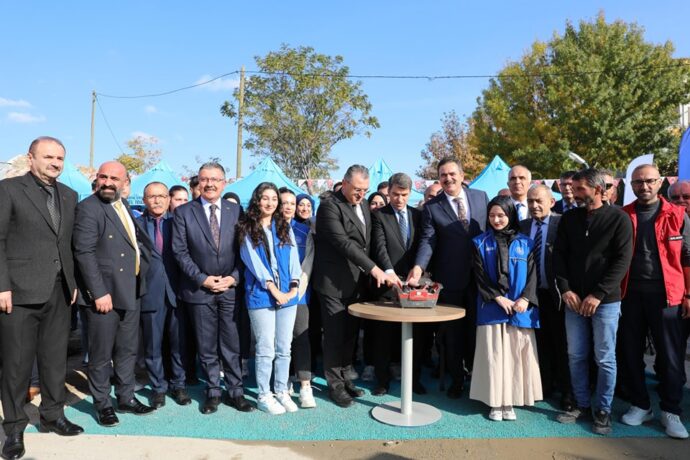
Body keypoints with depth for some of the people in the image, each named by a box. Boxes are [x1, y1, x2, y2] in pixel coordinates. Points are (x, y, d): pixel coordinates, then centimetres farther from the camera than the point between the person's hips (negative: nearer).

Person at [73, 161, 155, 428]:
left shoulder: (124, 205, 12)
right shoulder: (88, 208, -12)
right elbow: (84, 253, -18)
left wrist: (142, 261, 6)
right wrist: (99, 292, -21)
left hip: (130, 291, 7)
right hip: (104, 292, -7)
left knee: (128, 349, 16)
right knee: (102, 354, 6)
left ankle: (126, 398, 30)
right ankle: (102, 404, 23)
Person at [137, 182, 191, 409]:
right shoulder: (137, 224, 4)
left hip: (176, 290, 1)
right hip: (150, 293, -1)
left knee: (179, 342, 9)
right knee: (153, 345, 8)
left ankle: (178, 385, 25)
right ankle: (158, 388, 24)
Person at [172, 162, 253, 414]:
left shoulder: (236, 210, 4)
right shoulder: (183, 212, 1)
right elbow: (180, 251, -3)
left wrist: (233, 277, -8)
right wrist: (202, 278, -10)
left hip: (231, 288, 1)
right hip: (200, 289, 0)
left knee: (232, 344, 6)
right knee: (207, 347, 9)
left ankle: (235, 391, 20)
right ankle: (213, 392, 24)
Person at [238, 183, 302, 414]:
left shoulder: (284, 227, 13)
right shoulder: (247, 229, 2)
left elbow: (293, 256, 7)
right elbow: (253, 260, -6)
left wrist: (294, 285, -6)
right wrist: (273, 288, -11)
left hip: (287, 294, 4)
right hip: (261, 294, -4)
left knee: (284, 348, 9)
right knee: (266, 348, 0)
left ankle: (282, 391, 21)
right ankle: (264, 395, 13)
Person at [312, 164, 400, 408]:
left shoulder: (363, 206, 12)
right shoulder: (330, 206, -14)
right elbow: (344, 243, -23)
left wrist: (366, 274, 8)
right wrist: (374, 269, -25)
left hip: (356, 282, 7)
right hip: (334, 283, -7)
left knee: (350, 334, 14)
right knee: (335, 335, 2)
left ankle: (345, 378, 28)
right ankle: (335, 385, 16)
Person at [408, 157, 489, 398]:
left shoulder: (481, 197, 3)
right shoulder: (431, 207, -5)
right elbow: (427, 240, -12)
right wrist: (419, 267, -28)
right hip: (449, 279, -2)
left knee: (476, 328, 13)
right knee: (452, 331, 10)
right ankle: (456, 379, 27)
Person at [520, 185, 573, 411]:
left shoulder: (562, 224, -7)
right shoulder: (522, 226, 5)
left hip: (555, 293, -4)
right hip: (533, 293, 4)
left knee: (561, 344, 8)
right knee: (540, 342, 15)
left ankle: (566, 391, 22)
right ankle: (545, 385, 31)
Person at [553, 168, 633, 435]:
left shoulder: (619, 218, -4)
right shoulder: (569, 218, 7)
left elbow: (623, 260, -10)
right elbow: (559, 254, 6)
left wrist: (598, 295, -15)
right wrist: (565, 289, -6)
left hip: (606, 300, -3)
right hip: (574, 299, 4)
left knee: (605, 359, 5)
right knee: (576, 356, 9)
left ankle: (603, 410, 21)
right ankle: (582, 405, 24)